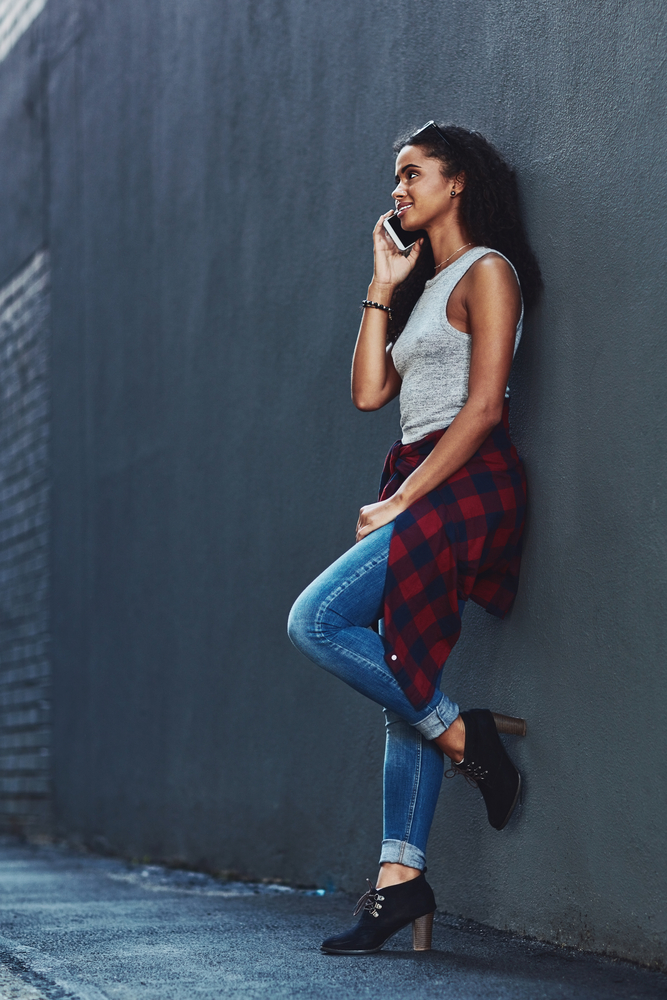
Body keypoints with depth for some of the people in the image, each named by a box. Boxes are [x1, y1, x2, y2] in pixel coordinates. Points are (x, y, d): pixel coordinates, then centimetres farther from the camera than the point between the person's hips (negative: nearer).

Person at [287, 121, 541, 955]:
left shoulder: (486, 270, -3)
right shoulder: (425, 285, 24)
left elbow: (484, 405, -13)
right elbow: (369, 392, 14)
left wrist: (399, 500, -16)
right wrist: (383, 286, 14)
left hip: (465, 487, -9)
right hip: (421, 495, 9)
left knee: (316, 620, -20)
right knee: (403, 681, 2)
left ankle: (463, 734, -10)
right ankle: (401, 879, 1)